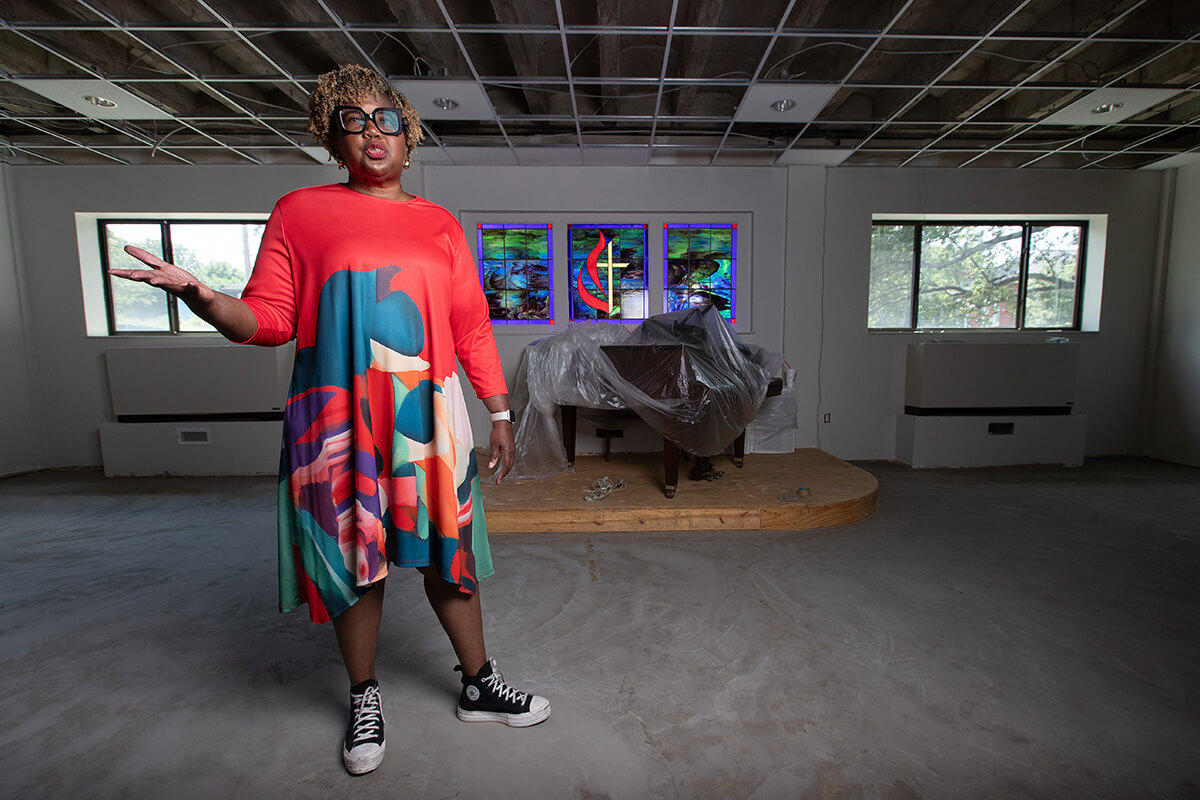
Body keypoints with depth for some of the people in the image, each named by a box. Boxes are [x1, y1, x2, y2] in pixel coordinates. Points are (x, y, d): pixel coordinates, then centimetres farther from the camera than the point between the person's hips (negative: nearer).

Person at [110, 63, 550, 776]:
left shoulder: (440, 225, 12)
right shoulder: (299, 212, 8)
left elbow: (472, 329, 9)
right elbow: (268, 320, 4)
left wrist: (500, 411, 6)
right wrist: (200, 297, -16)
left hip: (428, 415, 1)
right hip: (337, 417, -1)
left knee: (445, 553, 9)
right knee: (354, 560, 9)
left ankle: (481, 685, 28)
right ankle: (365, 700, 33)